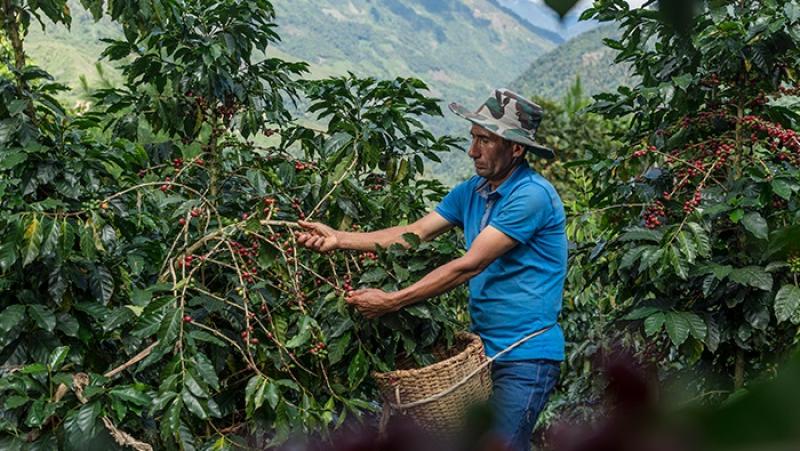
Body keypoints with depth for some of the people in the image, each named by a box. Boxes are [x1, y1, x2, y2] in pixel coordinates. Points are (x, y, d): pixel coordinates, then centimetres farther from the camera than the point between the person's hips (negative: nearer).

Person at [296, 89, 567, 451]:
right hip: (486, 349, 8)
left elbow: (469, 265, -22)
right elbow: (415, 233, 2)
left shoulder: (532, 195, -19)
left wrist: (393, 301, -21)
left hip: (525, 356, -8)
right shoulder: (471, 192, 8)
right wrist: (338, 239, -8)